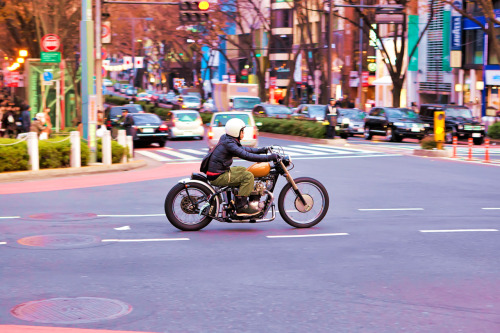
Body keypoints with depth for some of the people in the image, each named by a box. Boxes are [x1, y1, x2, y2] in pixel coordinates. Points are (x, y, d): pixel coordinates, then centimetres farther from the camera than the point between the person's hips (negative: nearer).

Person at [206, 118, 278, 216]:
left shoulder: (226, 139, 9)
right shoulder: (229, 144, -21)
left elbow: (242, 149, 21)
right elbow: (247, 156, -27)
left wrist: (261, 150, 16)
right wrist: (269, 157, -26)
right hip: (218, 177, -11)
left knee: (244, 170, 25)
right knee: (248, 176, -16)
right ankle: (241, 207, -14)